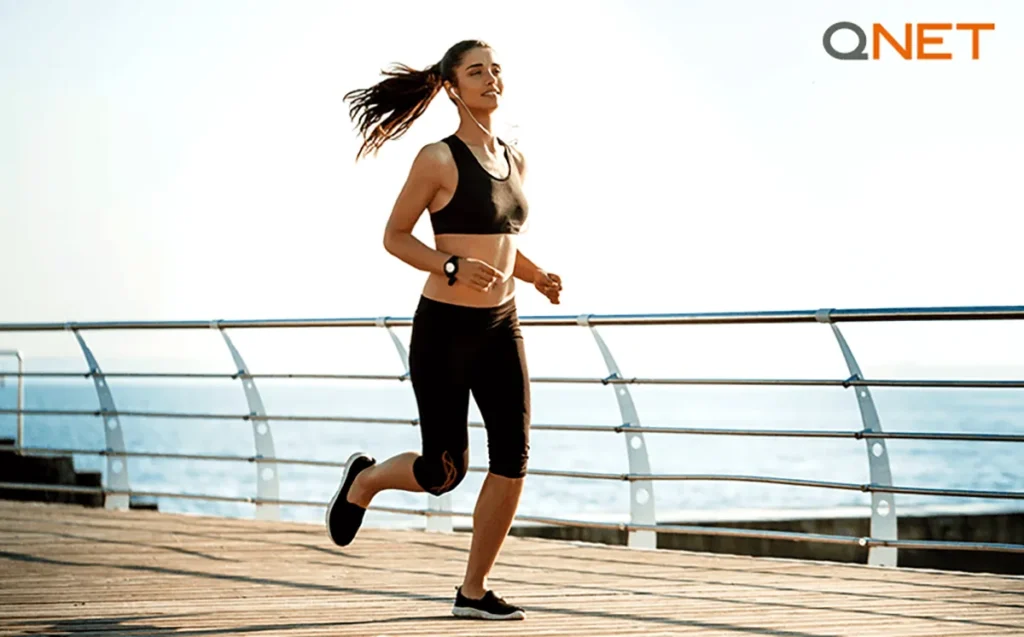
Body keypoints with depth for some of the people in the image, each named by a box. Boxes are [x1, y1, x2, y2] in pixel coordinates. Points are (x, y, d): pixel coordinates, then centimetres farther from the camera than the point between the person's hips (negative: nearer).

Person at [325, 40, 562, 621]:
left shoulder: (514, 160, 10)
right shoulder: (438, 159, -10)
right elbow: (395, 236, -6)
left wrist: (539, 276, 4)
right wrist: (454, 268, -21)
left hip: (501, 328, 6)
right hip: (445, 327, -6)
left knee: (513, 459, -6)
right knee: (444, 471, 0)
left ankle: (474, 591, 6)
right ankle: (364, 479, 33)